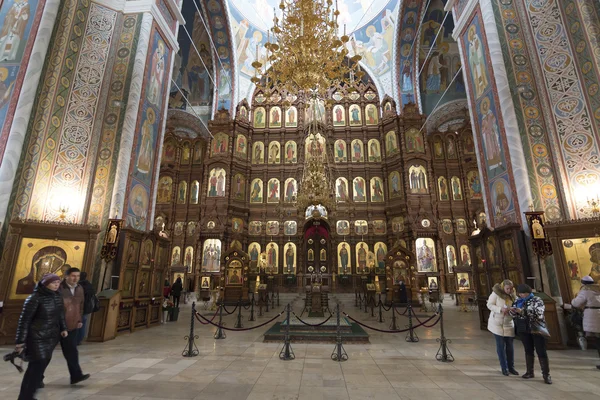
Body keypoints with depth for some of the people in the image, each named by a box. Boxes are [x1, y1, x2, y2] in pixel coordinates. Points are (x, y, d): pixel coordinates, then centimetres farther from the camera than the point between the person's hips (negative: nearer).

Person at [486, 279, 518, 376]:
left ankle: (511, 367, 25)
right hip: (497, 323, -4)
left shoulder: (513, 296, 0)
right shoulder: (496, 293, -12)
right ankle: (504, 368, 15)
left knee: (510, 346, 11)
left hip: (509, 324, 4)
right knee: (501, 346, 4)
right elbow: (489, 305, -11)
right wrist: (500, 309, -26)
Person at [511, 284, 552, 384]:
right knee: (528, 350, 12)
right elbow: (514, 314, 11)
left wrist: (523, 312, -30)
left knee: (541, 352, -1)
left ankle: (546, 374, 9)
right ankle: (530, 372, 22)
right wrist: (513, 311, -12)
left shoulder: (537, 300, -9)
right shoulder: (518, 300, 7)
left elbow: (538, 314, -22)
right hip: (524, 329, 5)